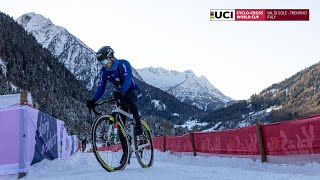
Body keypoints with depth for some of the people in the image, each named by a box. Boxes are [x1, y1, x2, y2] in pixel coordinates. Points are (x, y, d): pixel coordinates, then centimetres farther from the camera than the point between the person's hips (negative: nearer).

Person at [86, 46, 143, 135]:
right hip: (122, 94, 5)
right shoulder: (104, 71, -9)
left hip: (134, 90, -5)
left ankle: (138, 125, -23)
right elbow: (101, 88, -11)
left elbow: (127, 80, -39)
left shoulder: (123, 64, -25)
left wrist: (121, 92, -57)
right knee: (121, 119, -8)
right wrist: (93, 101, -26)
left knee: (129, 101, -38)